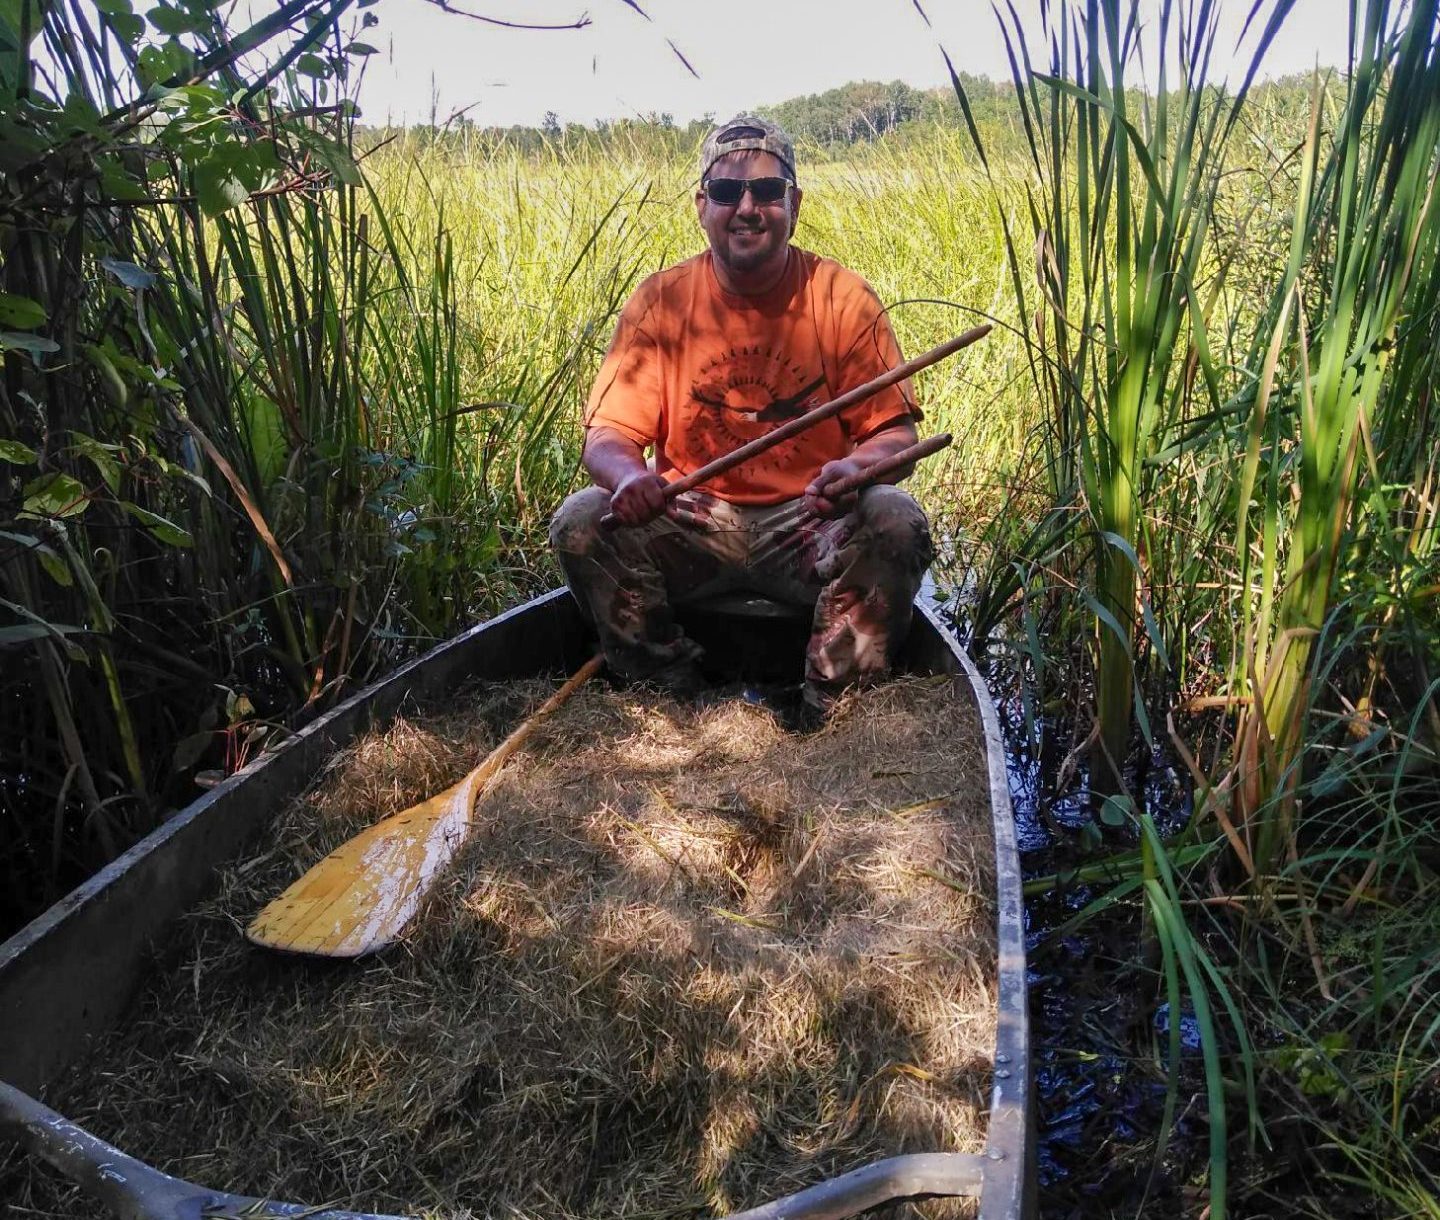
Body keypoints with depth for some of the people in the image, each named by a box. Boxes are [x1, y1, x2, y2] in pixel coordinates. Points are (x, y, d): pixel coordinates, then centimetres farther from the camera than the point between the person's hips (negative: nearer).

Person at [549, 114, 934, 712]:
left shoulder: (843, 298, -2)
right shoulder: (659, 301, 0)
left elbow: (897, 431, -4)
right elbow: (608, 432, -4)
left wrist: (857, 467, -29)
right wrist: (628, 475, -29)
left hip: (810, 525, -1)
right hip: (691, 522, 1)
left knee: (897, 521, -28)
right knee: (579, 523, -21)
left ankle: (830, 712, -11)